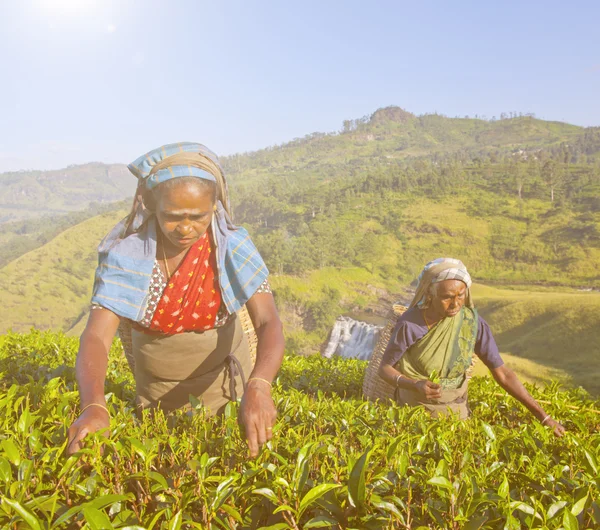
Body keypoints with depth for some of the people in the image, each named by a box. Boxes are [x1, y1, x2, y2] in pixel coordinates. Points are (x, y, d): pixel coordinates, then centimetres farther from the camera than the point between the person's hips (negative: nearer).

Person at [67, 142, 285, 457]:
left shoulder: (233, 247, -25)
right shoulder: (125, 254, -25)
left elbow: (268, 323, -33)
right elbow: (96, 336, -31)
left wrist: (258, 387, -53)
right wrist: (93, 406, -51)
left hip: (221, 375, 0)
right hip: (155, 385, 1)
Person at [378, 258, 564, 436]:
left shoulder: (473, 322, -14)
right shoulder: (410, 323, -22)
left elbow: (502, 373, -9)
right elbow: (385, 368, -13)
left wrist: (543, 416, -11)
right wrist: (415, 385, -32)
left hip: (456, 409, 3)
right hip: (415, 408, -2)